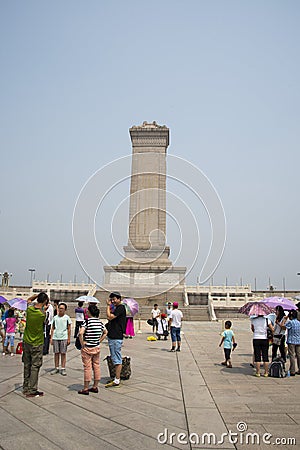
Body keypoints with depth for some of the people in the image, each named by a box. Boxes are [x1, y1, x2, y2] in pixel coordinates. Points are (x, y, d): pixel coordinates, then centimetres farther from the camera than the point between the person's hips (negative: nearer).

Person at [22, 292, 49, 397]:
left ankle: (26, 388, 26)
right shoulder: (42, 314, -22)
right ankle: (32, 390, 7)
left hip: (26, 341, 6)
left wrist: (37, 295, 7)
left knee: (27, 366, 16)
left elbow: (29, 300, 13)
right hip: (37, 343, -6)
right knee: (35, 367, 3)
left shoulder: (29, 308, -7)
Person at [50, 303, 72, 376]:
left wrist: (69, 339, -1)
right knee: (56, 353, 6)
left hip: (64, 338, -2)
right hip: (55, 337, 2)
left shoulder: (67, 317, 0)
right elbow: (52, 328, 10)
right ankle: (56, 368, 16)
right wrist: (51, 338, 5)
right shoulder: (55, 317, 5)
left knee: (63, 353, 2)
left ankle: (63, 369, 9)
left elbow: (69, 329, 2)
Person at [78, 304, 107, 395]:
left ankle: (85, 389, 11)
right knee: (96, 366, 13)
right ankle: (95, 387, 22)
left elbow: (81, 333, -28)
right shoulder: (100, 322, 3)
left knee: (87, 367, 2)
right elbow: (105, 332, 14)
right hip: (97, 348, 6)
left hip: (87, 348, -6)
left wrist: (82, 343, -16)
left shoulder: (87, 321, -16)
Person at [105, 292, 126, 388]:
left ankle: (117, 381, -2)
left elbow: (110, 317, -19)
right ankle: (116, 378, 23)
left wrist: (108, 305, -10)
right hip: (112, 337, 11)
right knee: (115, 359, 15)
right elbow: (109, 318, 18)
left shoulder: (121, 308, -13)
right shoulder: (117, 308, 17)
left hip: (116, 338, -11)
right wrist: (109, 306, 12)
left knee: (117, 360, -6)